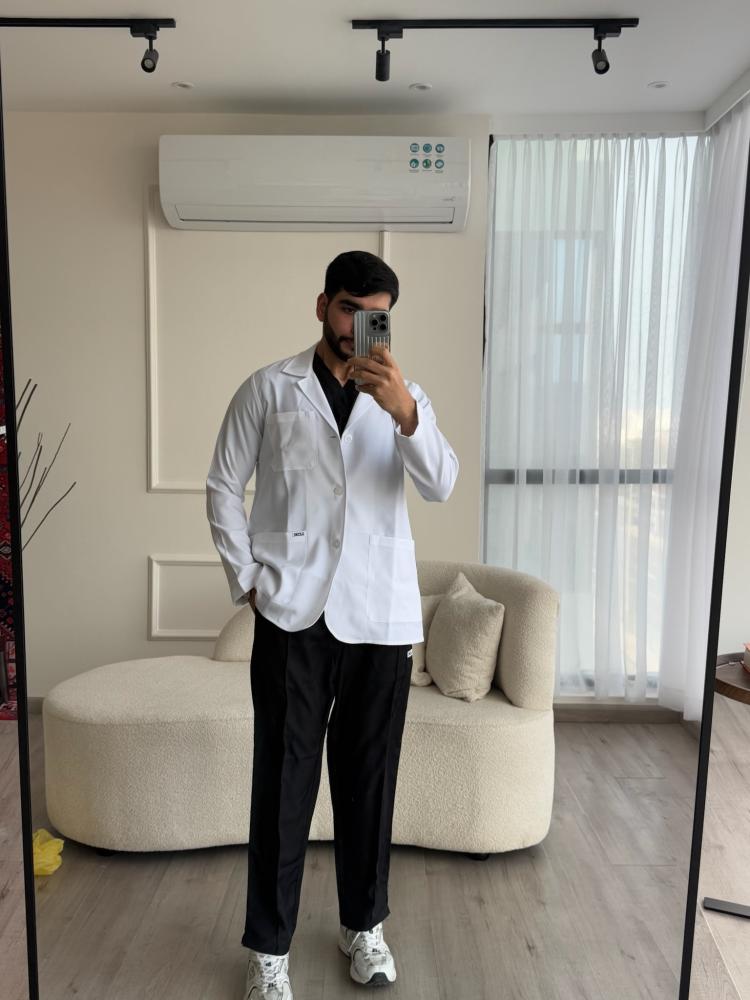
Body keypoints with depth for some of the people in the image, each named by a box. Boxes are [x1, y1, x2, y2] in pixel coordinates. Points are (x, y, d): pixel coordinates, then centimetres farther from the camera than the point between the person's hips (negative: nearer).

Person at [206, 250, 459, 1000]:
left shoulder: (405, 395, 7)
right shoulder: (268, 388, 3)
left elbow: (441, 485, -8)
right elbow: (222, 487, 5)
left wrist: (402, 410, -24)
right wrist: (247, 581, -3)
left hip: (381, 615, 2)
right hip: (293, 613, -1)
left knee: (369, 775, 13)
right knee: (283, 779, 6)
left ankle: (363, 924, 35)